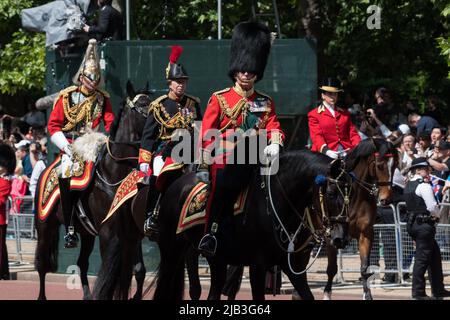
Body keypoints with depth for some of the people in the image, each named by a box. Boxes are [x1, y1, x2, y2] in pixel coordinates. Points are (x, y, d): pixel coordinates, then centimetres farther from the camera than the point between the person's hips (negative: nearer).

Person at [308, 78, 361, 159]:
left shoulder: (344, 113, 23)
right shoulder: (314, 114, 9)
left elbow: (353, 133, 16)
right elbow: (317, 136, -4)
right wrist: (326, 150, -23)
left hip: (347, 150, 3)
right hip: (329, 152, -3)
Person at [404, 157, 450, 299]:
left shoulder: (408, 185, 13)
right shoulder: (424, 186, -15)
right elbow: (433, 207, -17)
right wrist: (437, 215, 1)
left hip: (412, 222, 10)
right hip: (424, 224, -10)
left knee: (435, 254, 17)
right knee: (422, 257, -5)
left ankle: (438, 289, 21)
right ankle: (418, 292, -3)